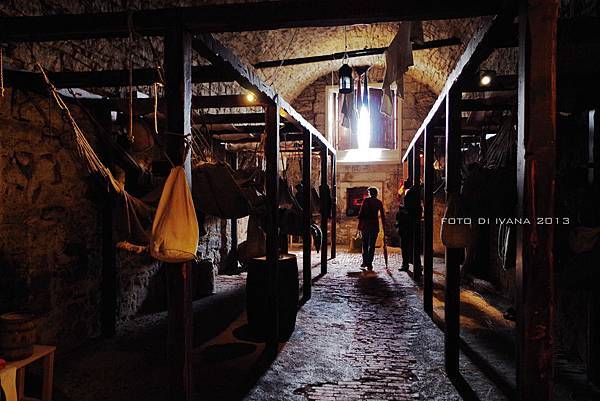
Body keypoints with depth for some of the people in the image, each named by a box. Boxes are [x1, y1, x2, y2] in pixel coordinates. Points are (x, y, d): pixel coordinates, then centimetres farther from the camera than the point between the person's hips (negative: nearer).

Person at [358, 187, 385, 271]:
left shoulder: (365, 201, 1)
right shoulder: (379, 202, 6)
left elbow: (361, 213, -3)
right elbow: (382, 215, 5)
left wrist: (359, 224, 2)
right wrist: (384, 226, 11)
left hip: (365, 224, -1)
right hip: (375, 225, 1)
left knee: (365, 244, 12)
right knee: (372, 245, 4)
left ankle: (365, 261, 8)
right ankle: (369, 263, 1)